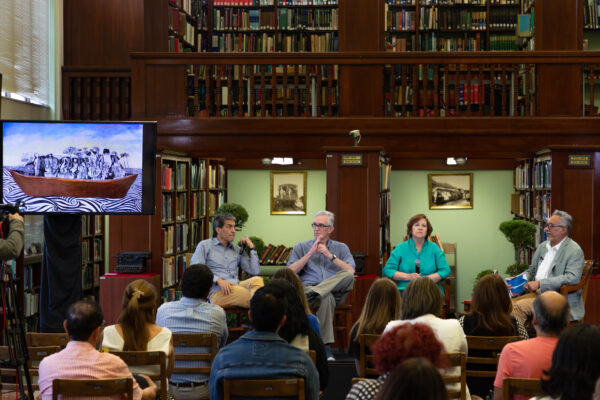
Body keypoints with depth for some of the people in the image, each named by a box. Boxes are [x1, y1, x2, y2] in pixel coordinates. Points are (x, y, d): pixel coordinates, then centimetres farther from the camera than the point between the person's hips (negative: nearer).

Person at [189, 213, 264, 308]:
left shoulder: (237, 249, 25)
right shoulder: (205, 245, 12)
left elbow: (254, 271, 17)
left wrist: (252, 248, 14)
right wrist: (218, 280, -15)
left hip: (236, 286, 4)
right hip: (217, 292, -4)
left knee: (257, 280, -31)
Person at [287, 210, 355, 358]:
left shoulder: (341, 248, 22)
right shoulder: (301, 247, 22)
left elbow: (351, 272, 3)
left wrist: (330, 255, -4)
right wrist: (310, 253, -1)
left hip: (335, 290, 1)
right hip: (307, 287, -1)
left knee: (348, 276, -34)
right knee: (326, 298, -40)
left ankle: (313, 295, -47)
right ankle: (325, 345, -43)